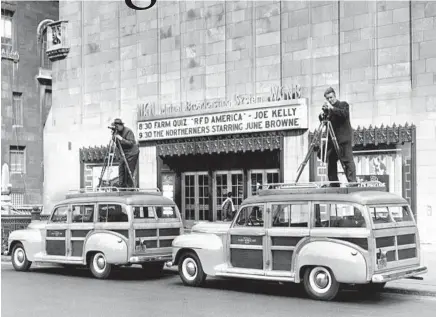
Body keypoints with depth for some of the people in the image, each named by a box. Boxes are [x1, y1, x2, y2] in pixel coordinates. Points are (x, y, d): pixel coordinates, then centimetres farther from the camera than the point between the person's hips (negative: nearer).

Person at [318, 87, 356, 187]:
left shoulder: (343, 104, 3)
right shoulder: (327, 108, 17)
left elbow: (345, 114, -16)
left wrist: (332, 108, -17)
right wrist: (322, 115, -4)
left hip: (343, 139, -6)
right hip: (331, 140, 6)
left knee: (348, 161, -12)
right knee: (330, 162, 6)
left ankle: (352, 182, -17)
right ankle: (334, 185, 12)